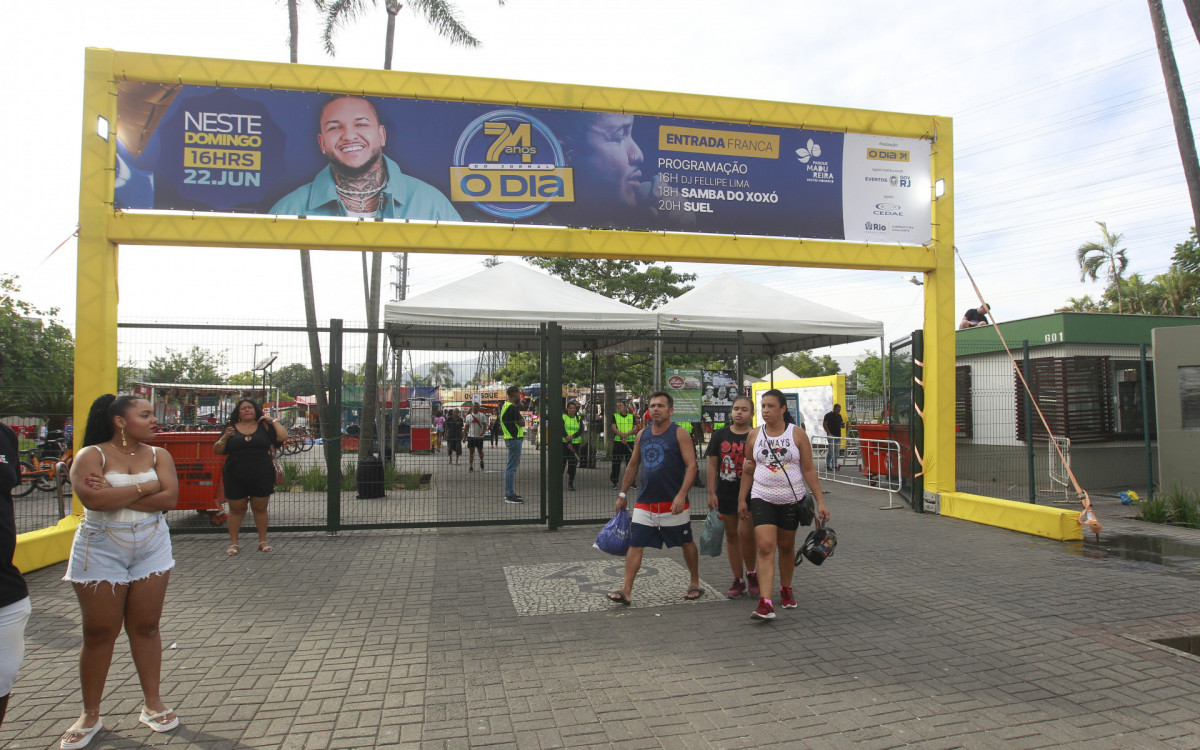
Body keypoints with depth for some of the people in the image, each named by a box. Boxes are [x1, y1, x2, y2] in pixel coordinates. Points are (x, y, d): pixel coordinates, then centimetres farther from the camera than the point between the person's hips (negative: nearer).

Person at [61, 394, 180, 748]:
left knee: (145, 626, 8)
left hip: (151, 549, 3)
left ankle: (152, 703, 19)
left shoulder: (158, 455, 2)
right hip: (101, 551, -2)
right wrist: (146, 486, -16)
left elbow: (169, 498, -12)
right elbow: (92, 497, -24)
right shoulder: (91, 455, -7)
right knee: (99, 633, 5)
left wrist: (115, 495, -16)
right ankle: (90, 715, 19)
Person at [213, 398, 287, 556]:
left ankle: (262, 541, 15)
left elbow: (283, 436, -4)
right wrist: (225, 438, -11)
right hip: (236, 477, 0)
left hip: (261, 476, 0)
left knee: (260, 508, 6)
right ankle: (233, 543, 14)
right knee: (236, 509, 6)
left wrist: (273, 421, -4)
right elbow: (217, 450, 6)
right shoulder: (231, 429, 8)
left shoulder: (264, 426, 7)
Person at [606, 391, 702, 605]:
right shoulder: (642, 435, 9)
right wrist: (622, 494, 16)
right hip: (645, 503, 4)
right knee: (635, 545, -3)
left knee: (686, 543, 11)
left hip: (673, 503, -4)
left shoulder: (680, 434, -6)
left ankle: (695, 584, 29)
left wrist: (681, 495, -23)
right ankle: (626, 591, -1)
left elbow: (691, 465, -13)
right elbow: (633, 466, 17)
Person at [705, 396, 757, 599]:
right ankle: (738, 580, 21)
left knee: (745, 533, -11)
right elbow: (713, 464, 5)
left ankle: (751, 573, 15)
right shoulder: (720, 435, 4)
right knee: (731, 535, 8)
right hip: (726, 494, 3)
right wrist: (712, 493, 0)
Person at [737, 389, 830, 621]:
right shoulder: (754, 435, 3)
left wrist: (820, 501, -6)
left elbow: (809, 470, -2)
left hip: (792, 500, 0)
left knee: (786, 547, 14)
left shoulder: (797, 434, -3)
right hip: (762, 499, 0)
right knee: (765, 547, -13)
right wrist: (741, 499, 10)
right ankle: (765, 603, -17)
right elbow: (748, 470, 11)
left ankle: (786, 589, 37)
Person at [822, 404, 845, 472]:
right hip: (831, 435, -7)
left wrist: (843, 425, -3)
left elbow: (841, 425, 22)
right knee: (831, 451, -11)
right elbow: (824, 424, -8)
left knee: (836, 451, 7)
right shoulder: (828, 415, -6)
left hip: (838, 435, 7)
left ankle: (834, 465, 13)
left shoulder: (839, 416, 16)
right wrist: (829, 433, -15)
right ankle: (827, 466, -4)